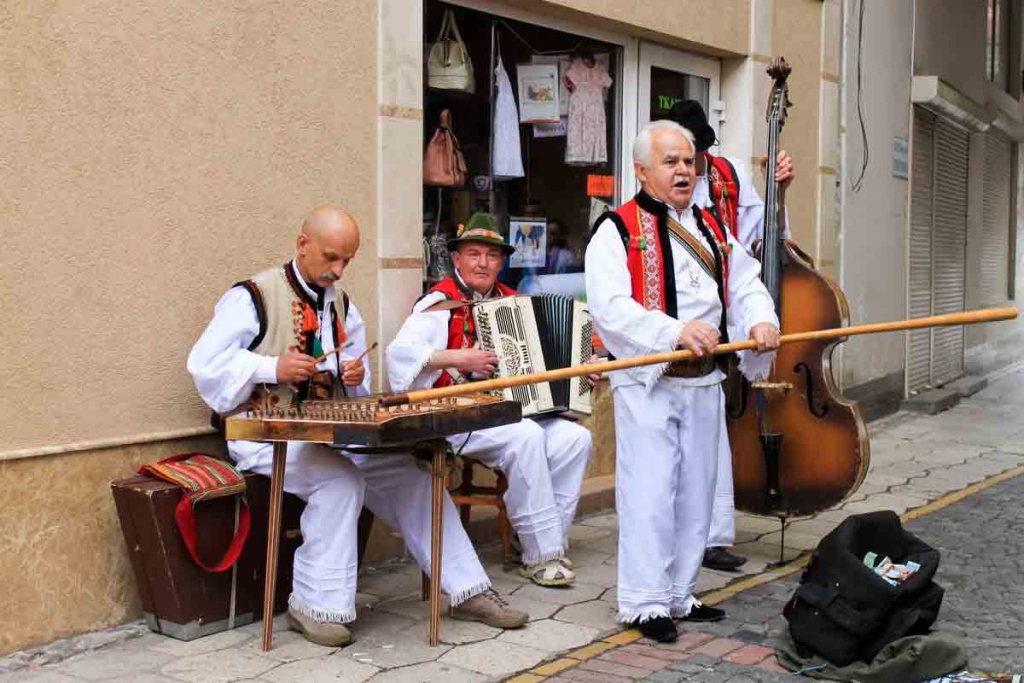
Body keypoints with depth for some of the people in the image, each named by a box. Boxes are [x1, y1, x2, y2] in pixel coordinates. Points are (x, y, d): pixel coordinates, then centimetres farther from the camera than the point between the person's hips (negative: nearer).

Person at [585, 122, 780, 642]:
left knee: (696, 492, 13)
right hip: (647, 384, -7)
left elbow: (745, 284, 15)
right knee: (650, 494, -6)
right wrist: (676, 331, -29)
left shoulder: (711, 229, 15)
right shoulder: (617, 231, -8)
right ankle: (644, 602, 4)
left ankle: (679, 594, 26)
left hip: (704, 383, 7)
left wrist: (760, 319, -8)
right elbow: (609, 307, -19)